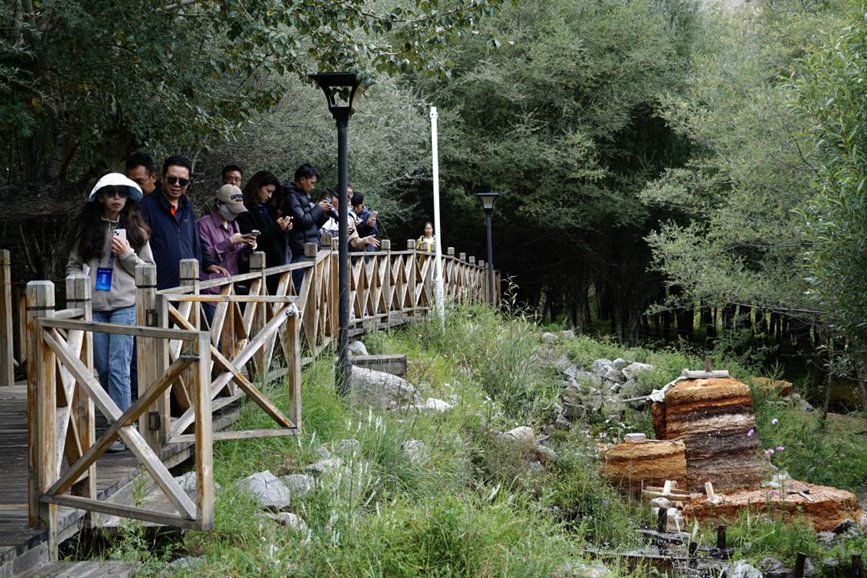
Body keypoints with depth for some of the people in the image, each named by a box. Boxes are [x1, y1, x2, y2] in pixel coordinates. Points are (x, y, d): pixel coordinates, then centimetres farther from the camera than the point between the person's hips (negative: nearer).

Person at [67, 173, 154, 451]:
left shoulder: (135, 229, 5)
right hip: (94, 306, 3)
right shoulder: (87, 229, 9)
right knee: (103, 368, 9)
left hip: (125, 305, -3)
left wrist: (127, 255, -8)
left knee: (119, 367, -11)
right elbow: (73, 264, 15)